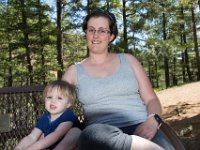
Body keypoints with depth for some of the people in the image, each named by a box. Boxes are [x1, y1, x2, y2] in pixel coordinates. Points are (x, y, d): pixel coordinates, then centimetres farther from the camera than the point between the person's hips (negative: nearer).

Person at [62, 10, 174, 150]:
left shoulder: (128, 60, 15)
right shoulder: (74, 71, 13)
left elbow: (151, 99, 12)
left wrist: (152, 121, -10)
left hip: (140, 128, -2)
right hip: (103, 135, 2)